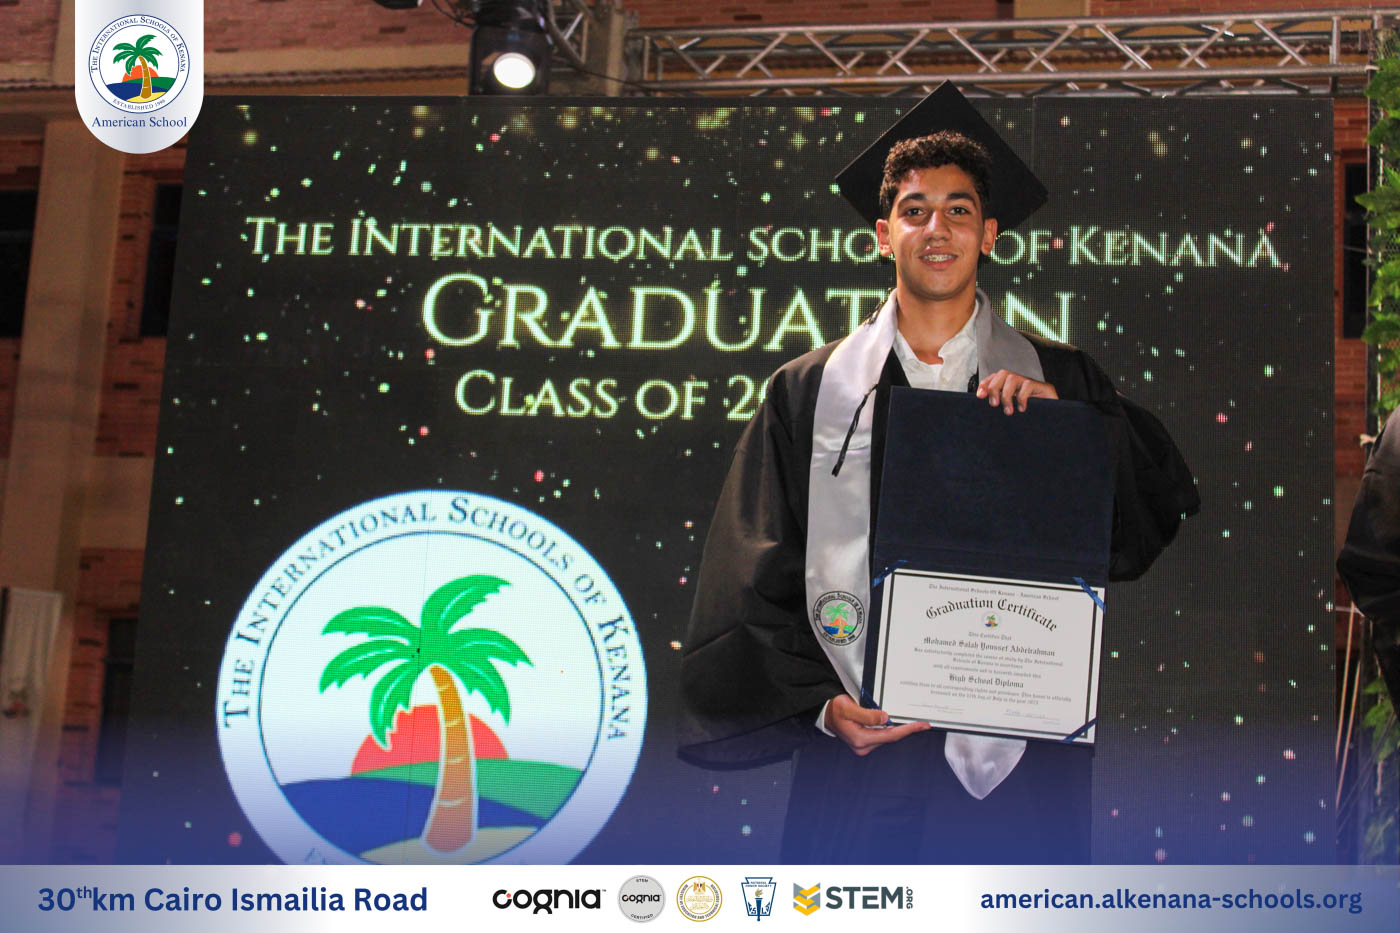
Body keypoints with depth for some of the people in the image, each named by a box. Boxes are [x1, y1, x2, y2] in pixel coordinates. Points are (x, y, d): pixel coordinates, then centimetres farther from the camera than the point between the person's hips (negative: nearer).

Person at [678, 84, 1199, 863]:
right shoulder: (811, 394, 6)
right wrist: (820, 702, -7)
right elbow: (759, 578, 4)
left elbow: (1163, 512, -2)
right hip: (857, 742, 0)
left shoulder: (1058, 383, 7)